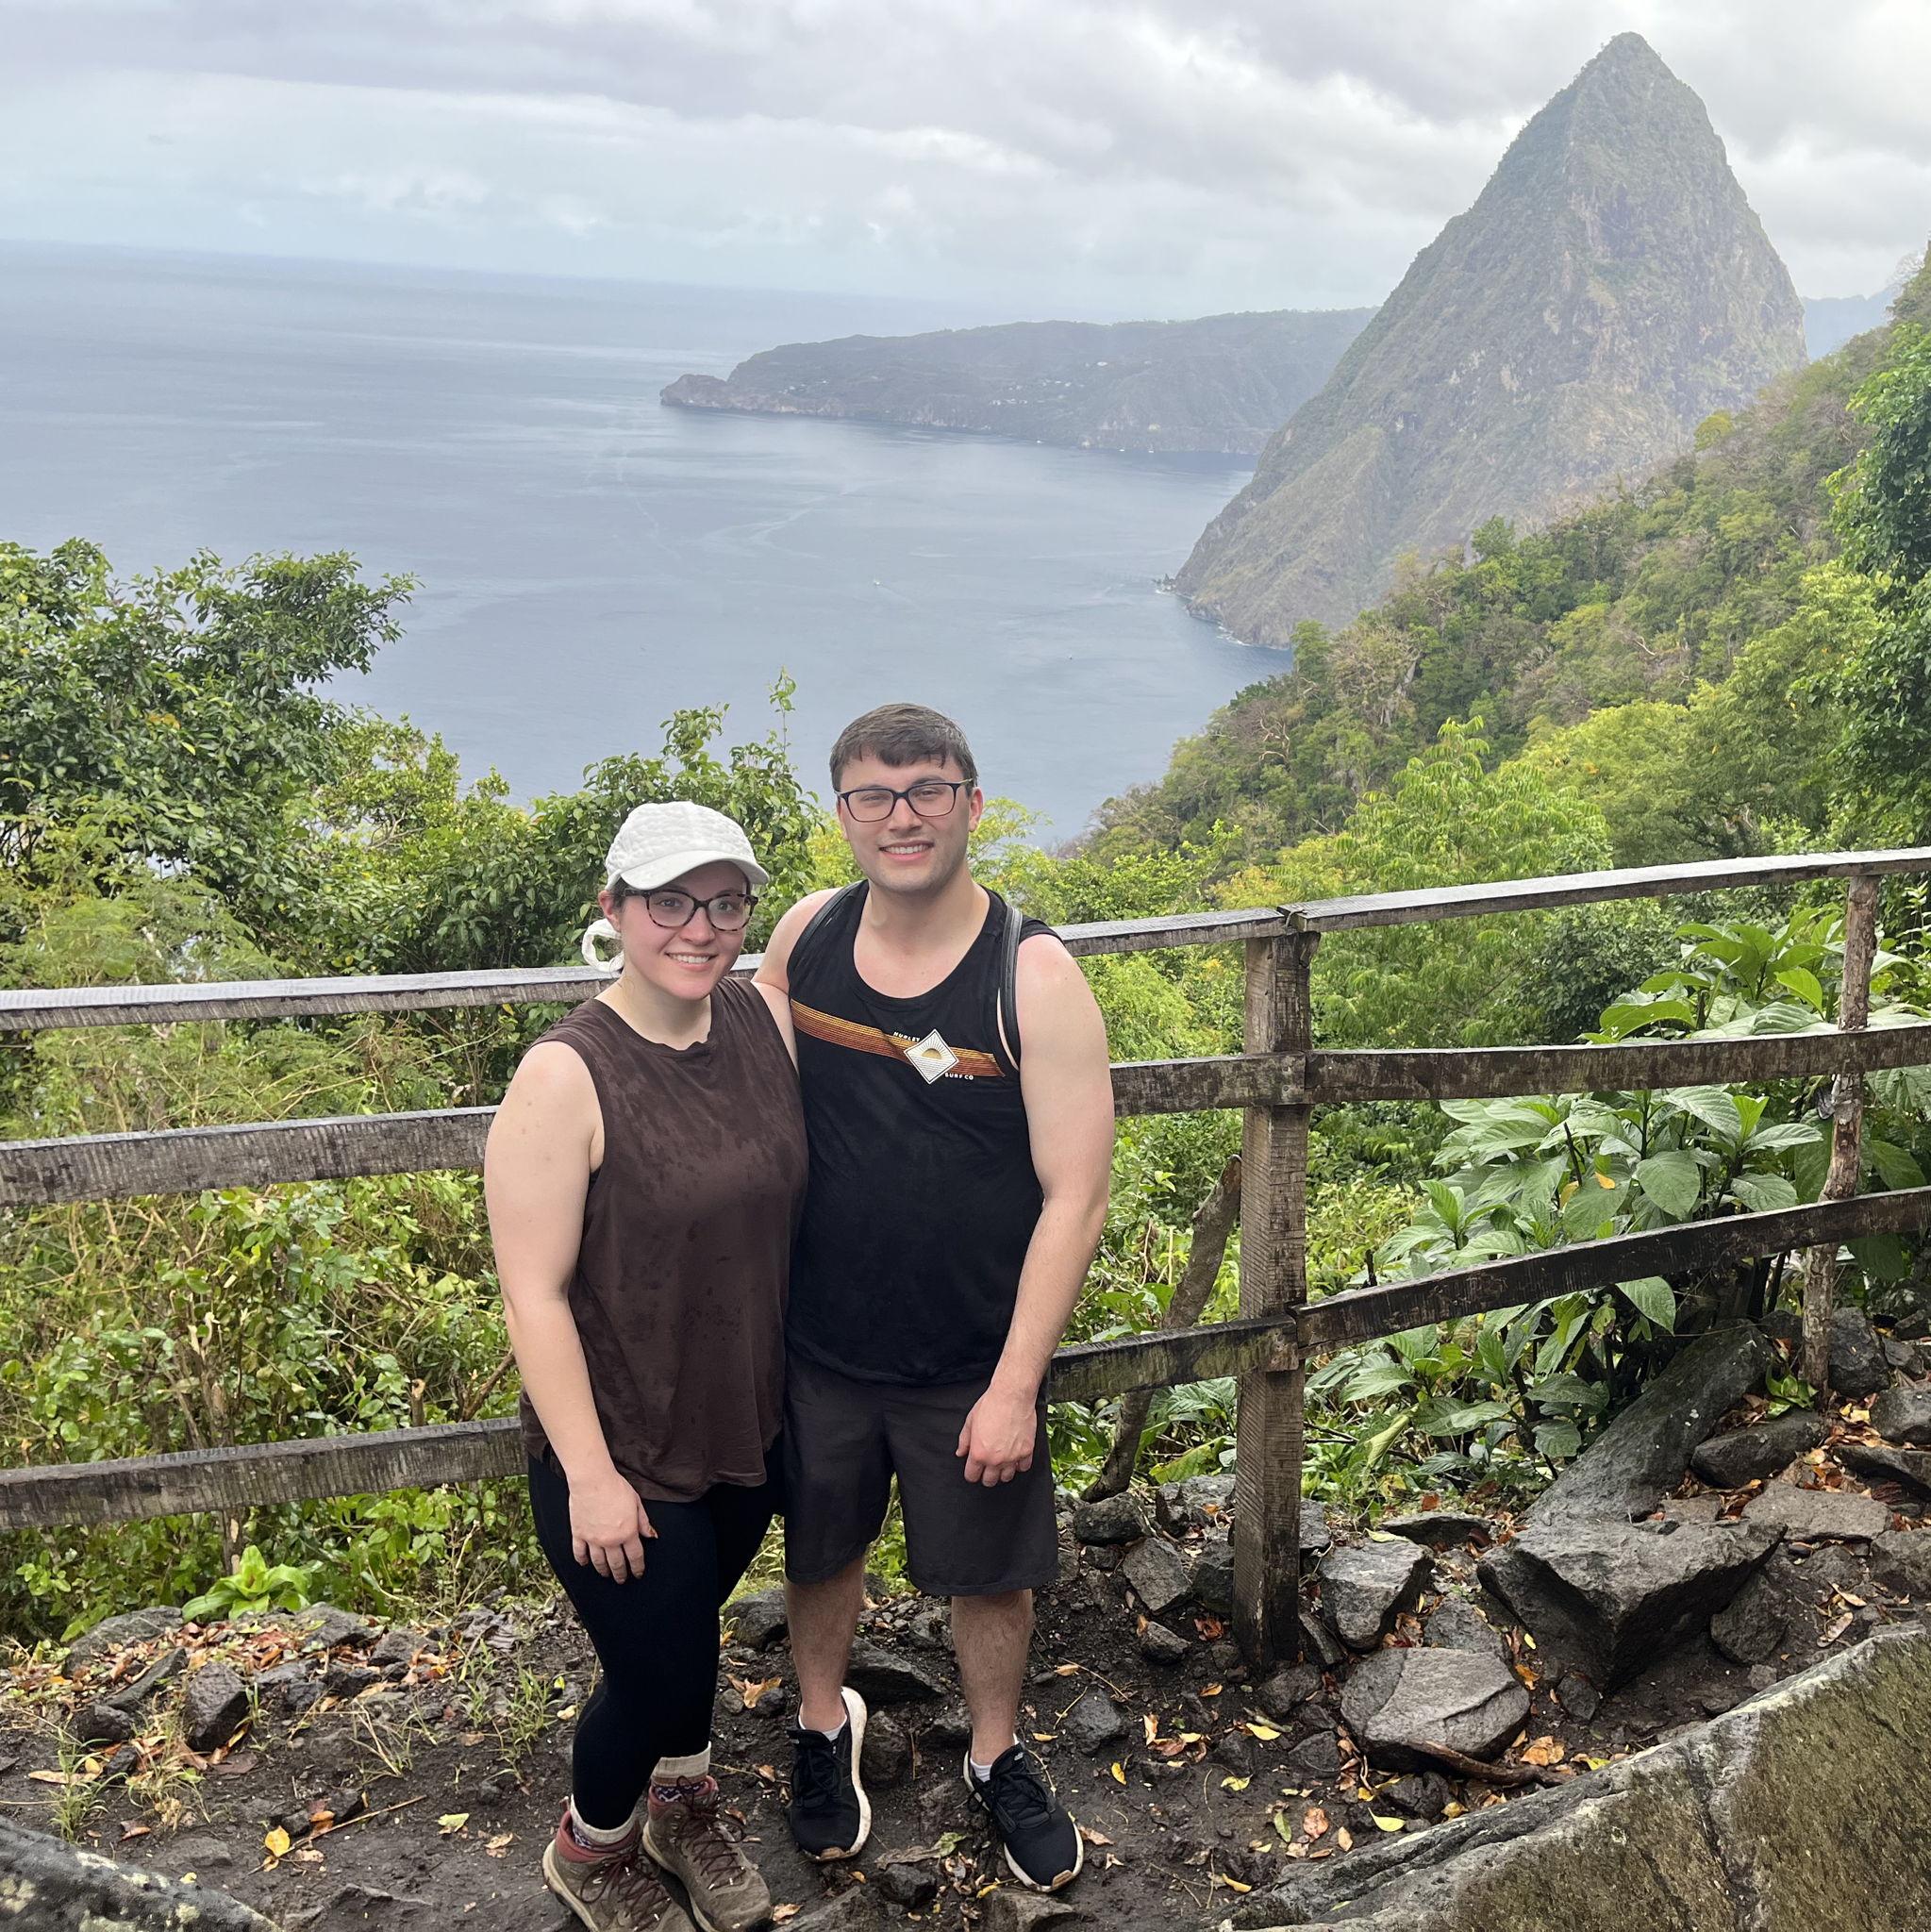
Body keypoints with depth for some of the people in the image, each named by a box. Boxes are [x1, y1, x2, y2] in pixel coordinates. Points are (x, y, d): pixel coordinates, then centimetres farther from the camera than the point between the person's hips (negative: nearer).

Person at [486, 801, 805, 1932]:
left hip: (750, 1426, 5)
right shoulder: (566, 1077, -24)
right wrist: (590, 1474, -18)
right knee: (659, 1671, 9)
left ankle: (685, 1810, 54)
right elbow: (534, 1296, -21)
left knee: (692, 1626, 26)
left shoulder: (767, 1020, -7)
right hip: (622, 1450, -5)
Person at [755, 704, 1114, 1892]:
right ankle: (826, 1720, 51)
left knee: (990, 1572, 16)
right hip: (817, 1347, 3)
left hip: (973, 1367, -3)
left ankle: (998, 1757, 44)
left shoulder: (1034, 977, -19)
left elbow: (1075, 1198, -18)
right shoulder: (806, 937, -7)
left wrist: (1015, 1388, -19)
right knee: (821, 1551, 22)